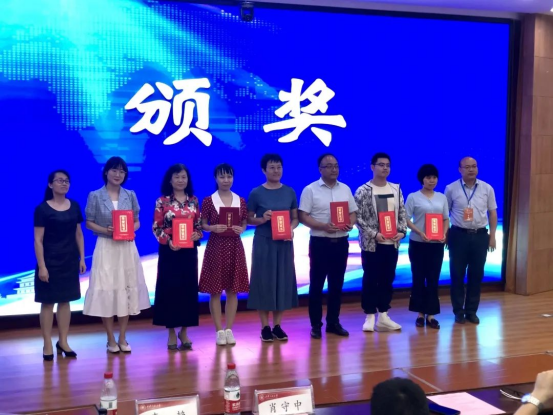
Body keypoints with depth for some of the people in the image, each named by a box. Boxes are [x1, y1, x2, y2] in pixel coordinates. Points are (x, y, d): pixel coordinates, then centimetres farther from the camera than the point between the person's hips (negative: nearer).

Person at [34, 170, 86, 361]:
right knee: (48, 302, 2)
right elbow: (38, 240, -10)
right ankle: (47, 344, 10)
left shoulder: (74, 206, 7)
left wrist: (82, 258, 7)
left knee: (65, 300, 9)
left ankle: (63, 342, 18)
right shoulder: (42, 209, -7)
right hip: (50, 261, -4)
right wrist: (41, 266, -14)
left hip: (70, 260, 4)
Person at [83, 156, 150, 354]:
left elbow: (137, 221, 10)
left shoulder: (130, 195, 6)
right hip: (106, 248, -3)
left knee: (127, 290, 5)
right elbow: (89, 223, 0)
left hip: (127, 248, 3)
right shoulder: (95, 196, -2)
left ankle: (122, 338, 16)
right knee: (106, 291, -2)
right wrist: (105, 230, -17)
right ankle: (111, 340, 11)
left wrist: (131, 230, -11)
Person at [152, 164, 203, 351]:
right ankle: (172, 333, 11)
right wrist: (168, 241, -17)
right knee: (170, 289, 1)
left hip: (189, 251, 3)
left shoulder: (193, 201, 8)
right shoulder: (162, 201, -2)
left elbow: (199, 225, 10)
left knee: (188, 289, 5)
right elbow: (156, 227, -4)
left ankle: (184, 331, 17)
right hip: (169, 250, -3)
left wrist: (196, 235, -10)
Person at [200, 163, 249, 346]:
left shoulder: (240, 200, 7)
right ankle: (219, 331, 10)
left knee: (233, 290, 5)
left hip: (234, 247, 3)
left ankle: (229, 330, 15)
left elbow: (244, 223, 11)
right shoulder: (208, 200, -1)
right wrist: (213, 228, -18)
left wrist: (241, 229, -10)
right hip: (215, 247, -2)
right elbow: (203, 225, 1)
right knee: (215, 291, 1)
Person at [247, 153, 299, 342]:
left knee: (283, 280, 6)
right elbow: (249, 219, 0)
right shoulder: (256, 193, -4)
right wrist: (262, 219, -19)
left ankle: (277, 326, 18)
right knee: (264, 281, 1)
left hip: (284, 243, 3)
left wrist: (291, 229, -11)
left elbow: (295, 218, 9)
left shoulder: (290, 192, 5)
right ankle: (265, 327, 11)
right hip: (263, 243, -3)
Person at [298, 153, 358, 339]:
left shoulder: (345, 189, 10)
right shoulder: (310, 189, -4)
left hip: (341, 242, 4)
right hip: (320, 242, -4)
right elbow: (303, 217, -9)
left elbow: (353, 213, 13)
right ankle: (316, 325, 10)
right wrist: (323, 226, -21)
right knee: (316, 284, 2)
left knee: (337, 284, 10)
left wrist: (350, 224, -9)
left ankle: (333, 322, 20)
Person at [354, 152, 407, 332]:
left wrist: (402, 231, -5)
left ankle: (383, 316, 19)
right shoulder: (363, 191, -6)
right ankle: (370, 317, 11)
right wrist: (374, 234, -18)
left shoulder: (396, 189, 9)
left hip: (392, 243, 5)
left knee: (388, 280, 10)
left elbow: (402, 214, 11)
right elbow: (358, 217, -10)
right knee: (370, 280, 2)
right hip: (371, 244, -5)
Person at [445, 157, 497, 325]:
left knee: (476, 274, 7)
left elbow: (492, 213, 7)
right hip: (458, 235, -2)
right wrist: (445, 235, -1)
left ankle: (471, 311, 19)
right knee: (457, 274, 3)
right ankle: (458, 311, 14)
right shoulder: (451, 189, -2)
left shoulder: (487, 188, 3)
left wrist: (492, 236, 2)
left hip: (480, 235, 2)